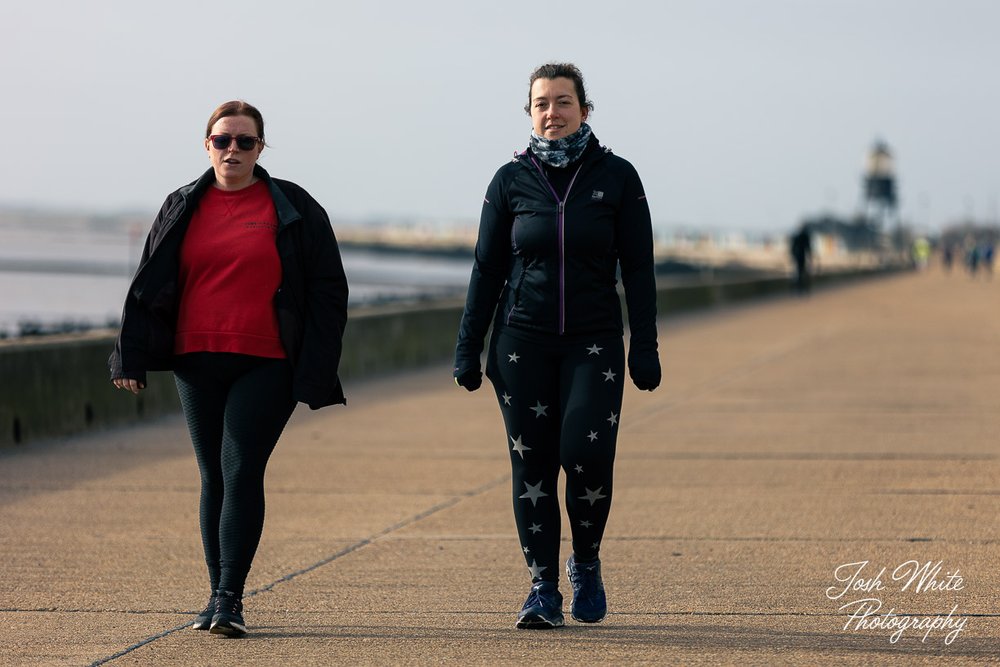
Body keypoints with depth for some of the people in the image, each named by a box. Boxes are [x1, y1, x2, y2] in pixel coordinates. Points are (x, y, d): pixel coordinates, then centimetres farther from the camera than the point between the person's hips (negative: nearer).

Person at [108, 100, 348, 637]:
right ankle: (217, 596, 14)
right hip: (196, 362, 4)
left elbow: (327, 291, 2)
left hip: (266, 365, -3)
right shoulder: (182, 209, 11)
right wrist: (131, 357, 5)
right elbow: (148, 288, 14)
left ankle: (231, 599, -13)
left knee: (241, 472, -13)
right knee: (213, 477, 7)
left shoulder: (293, 210, 3)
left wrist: (316, 371, -4)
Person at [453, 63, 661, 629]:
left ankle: (587, 564, 9)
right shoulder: (512, 180, 3)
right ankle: (544, 589, 8)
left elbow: (639, 269, 1)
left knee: (587, 452, -15)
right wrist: (469, 348, 3)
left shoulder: (617, 177, 0)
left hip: (594, 342, -1)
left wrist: (645, 347, -4)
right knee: (532, 462, -1)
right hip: (523, 341, 1)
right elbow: (487, 269, 6)